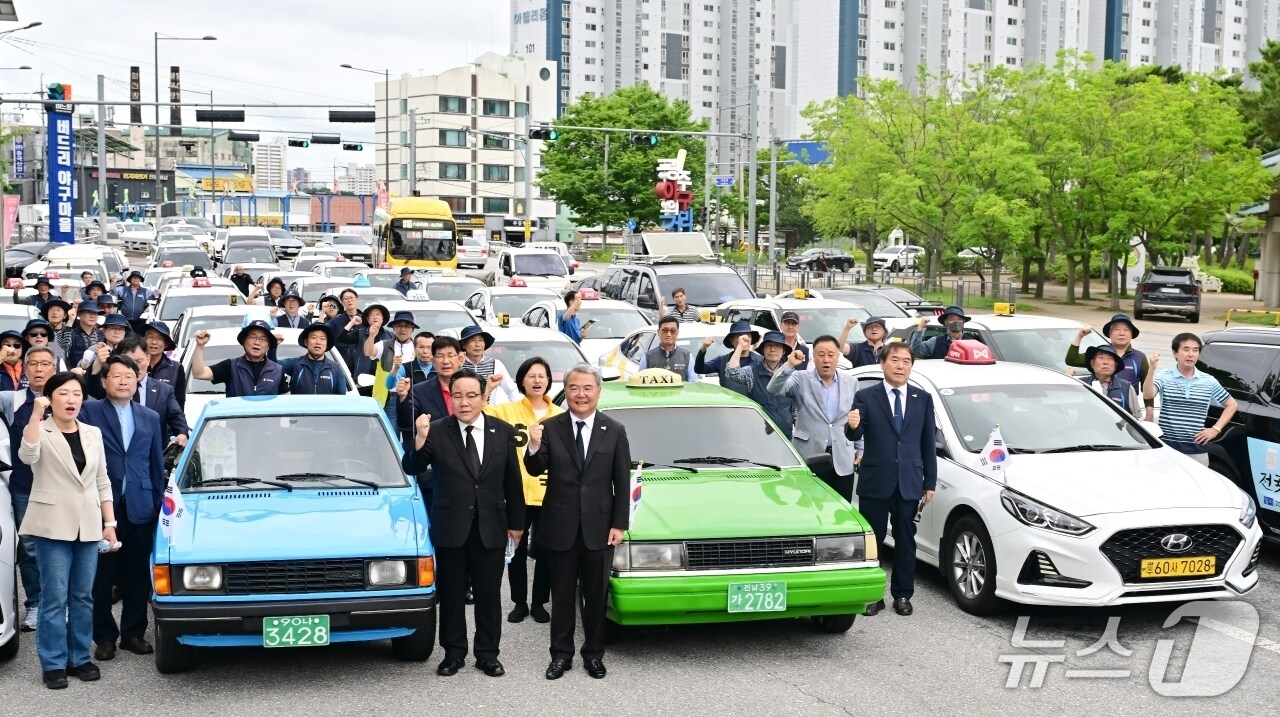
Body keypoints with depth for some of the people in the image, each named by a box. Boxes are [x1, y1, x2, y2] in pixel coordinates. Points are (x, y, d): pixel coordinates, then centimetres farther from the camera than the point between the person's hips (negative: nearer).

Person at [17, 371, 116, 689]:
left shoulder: (93, 434, 10)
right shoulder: (41, 432, -3)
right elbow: (27, 456, -26)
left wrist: (109, 523, 8)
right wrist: (36, 415, -30)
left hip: (87, 526, 4)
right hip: (53, 526, -4)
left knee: (83, 597, 9)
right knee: (55, 598, -4)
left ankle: (79, 658, 18)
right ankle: (53, 664, 3)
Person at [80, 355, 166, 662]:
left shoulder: (150, 418, 13)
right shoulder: (90, 412, 0)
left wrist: (157, 502, 8)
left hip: (139, 508, 3)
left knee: (138, 576, 7)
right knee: (102, 577, 3)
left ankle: (133, 633, 18)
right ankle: (105, 637, 12)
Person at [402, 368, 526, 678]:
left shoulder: (503, 431, -1)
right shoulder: (436, 431, -8)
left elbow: (512, 480, 4)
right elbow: (411, 470, -14)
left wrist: (516, 522, 6)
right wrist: (420, 440, -31)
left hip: (490, 527, 1)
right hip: (450, 526, -1)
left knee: (489, 594, 10)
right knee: (451, 593, 9)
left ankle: (488, 653, 21)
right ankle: (454, 652, 21)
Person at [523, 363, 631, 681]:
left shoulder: (615, 431, -1)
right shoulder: (549, 428, -3)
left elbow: (622, 483, 0)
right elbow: (535, 470, -9)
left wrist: (619, 524, -5)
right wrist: (534, 446, -29)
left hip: (599, 527, 0)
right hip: (561, 527, 0)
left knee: (596, 595, 10)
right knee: (562, 595, 10)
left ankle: (594, 654, 23)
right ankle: (561, 654, 20)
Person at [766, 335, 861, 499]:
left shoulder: (851, 384, 11)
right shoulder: (800, 379, 1)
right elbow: (773, 390, -15)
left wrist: (860, 450, 11)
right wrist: (789, 366, -27)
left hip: (842, 462, 3)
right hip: (808, 459, -2)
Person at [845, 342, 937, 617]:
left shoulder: (923, 399, 7)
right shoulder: (865, 397, -2)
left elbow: (928, 444, 9)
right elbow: (854, 436, -12)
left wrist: (930, 483, 7)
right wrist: (853, 426, -37)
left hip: (909, 484, 2)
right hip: (874, 482, -2)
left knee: (905, 541, 9)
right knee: (872, 540, 4)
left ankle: (902, 595, 18)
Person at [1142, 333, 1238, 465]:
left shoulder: (1209, 382, 7)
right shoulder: (1164, 377, 0)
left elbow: (1231, 405, 18)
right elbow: (1148, 395, -19)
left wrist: (1216, 429, 7)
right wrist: (1152, 369, -31)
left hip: (1197, 451, 2)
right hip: (1167, 448, -2)